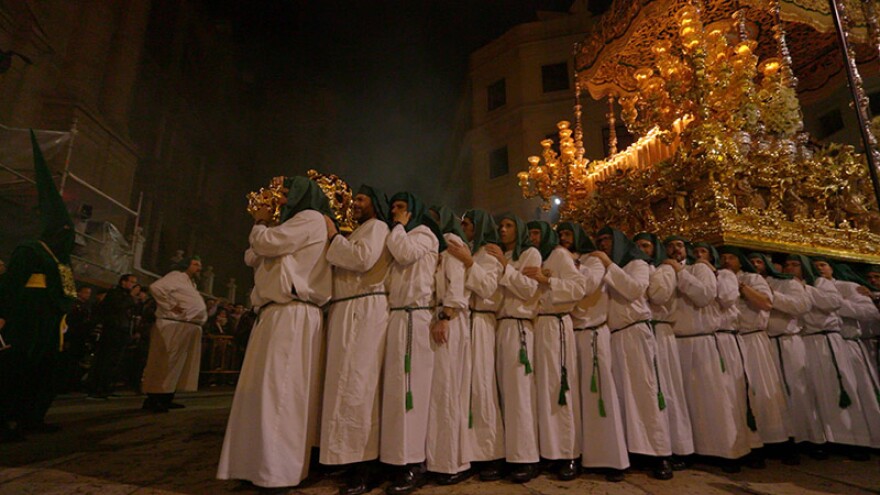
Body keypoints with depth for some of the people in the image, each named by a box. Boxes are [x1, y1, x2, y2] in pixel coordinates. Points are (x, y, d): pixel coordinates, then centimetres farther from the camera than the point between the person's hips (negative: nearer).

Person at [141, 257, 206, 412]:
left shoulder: (190, 284, 25)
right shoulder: (176, 276, -4)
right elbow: (156, 287, -19)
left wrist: (200, 319, 15)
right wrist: (170, 305, -18)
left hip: (189, 329, 10)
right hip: (174, 326, -10)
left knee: (179, 364, 12)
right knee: (164, 363, -8)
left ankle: (166, 398, 19)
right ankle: (152, 399, -3)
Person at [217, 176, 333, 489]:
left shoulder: (311, 218, -2)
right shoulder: (300, 224, 27)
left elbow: (267, 242, -10)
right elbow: (253, 258, 27)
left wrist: (259, 224, 10)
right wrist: (261, 227, 19)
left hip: (291, 314, -10)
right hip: (279, 314, 10)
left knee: (278, 389, -8)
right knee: (272, 390, 12)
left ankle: (280, 471, 0)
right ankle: (270, 463, 21)